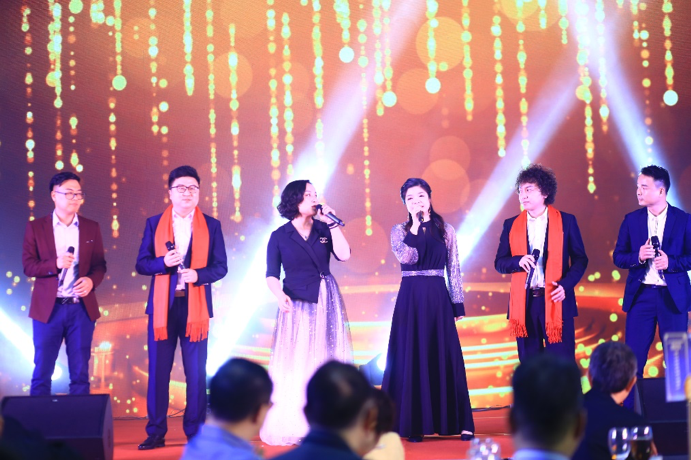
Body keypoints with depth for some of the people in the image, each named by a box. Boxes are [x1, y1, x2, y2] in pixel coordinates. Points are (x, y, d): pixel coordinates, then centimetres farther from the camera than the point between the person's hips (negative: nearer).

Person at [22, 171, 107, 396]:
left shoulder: (91, 228, 9)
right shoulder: (36, 227, 3)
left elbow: (99, 265, 9)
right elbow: (28, 266, -1)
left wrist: (92, 280, -13)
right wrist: (55, 264, -19)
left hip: (82, 308, 2)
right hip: (48, 309, -1)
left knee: (80, 373, 4)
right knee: (42, 372, 2)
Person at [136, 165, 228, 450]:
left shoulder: (211, 226, 6)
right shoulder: (154, 224, 8)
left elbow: (221, 266, 3)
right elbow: (142, 264, 5)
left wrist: (198, 274, -16)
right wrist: (163, 262, -15)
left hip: (195, 306, -1)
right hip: (162, 306, 1)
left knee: (196, 372, 1)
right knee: (158, 370, 2)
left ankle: (195, 432, 9)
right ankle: (156, 432, 9)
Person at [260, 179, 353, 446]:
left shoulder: (324, 230, 7)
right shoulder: (279, 236, 1)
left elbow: (344, 255, -8)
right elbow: (271, 275, -3)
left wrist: (333, 224, -8)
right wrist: (279, 295, -21)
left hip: (326, 302, 2)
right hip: (296, 304, -2)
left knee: (327, 361, 3)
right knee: (296, 364, -2)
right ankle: (293, 427, 3)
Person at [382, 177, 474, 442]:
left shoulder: (446, 230, 6)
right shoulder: (399, 231, 4)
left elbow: (454, 270, 6)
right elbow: (407, 257, -15)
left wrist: (458, 304, 1)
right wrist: (416, 225, -13)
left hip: (438, 299, 1)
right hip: (410, 299, -1)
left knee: (445, 357, 1)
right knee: (412, 358, 0)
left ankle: (459, 423, 6)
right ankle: (414, 425, 5)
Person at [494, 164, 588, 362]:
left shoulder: (566, 221, 3)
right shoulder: (511, 225, 9)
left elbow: (580, 259, 4)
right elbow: (499, 262, 9)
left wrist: (566, 284, -13)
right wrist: (518, 261, -13)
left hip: (555, 301, -2)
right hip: (524, 303, 2)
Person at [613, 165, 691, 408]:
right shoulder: (632, 220, 5)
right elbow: (618, 257, 5)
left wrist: (671, 262, -18)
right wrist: (637, 256, -14)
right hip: (641, 295, 1)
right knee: (633, 358, 1)